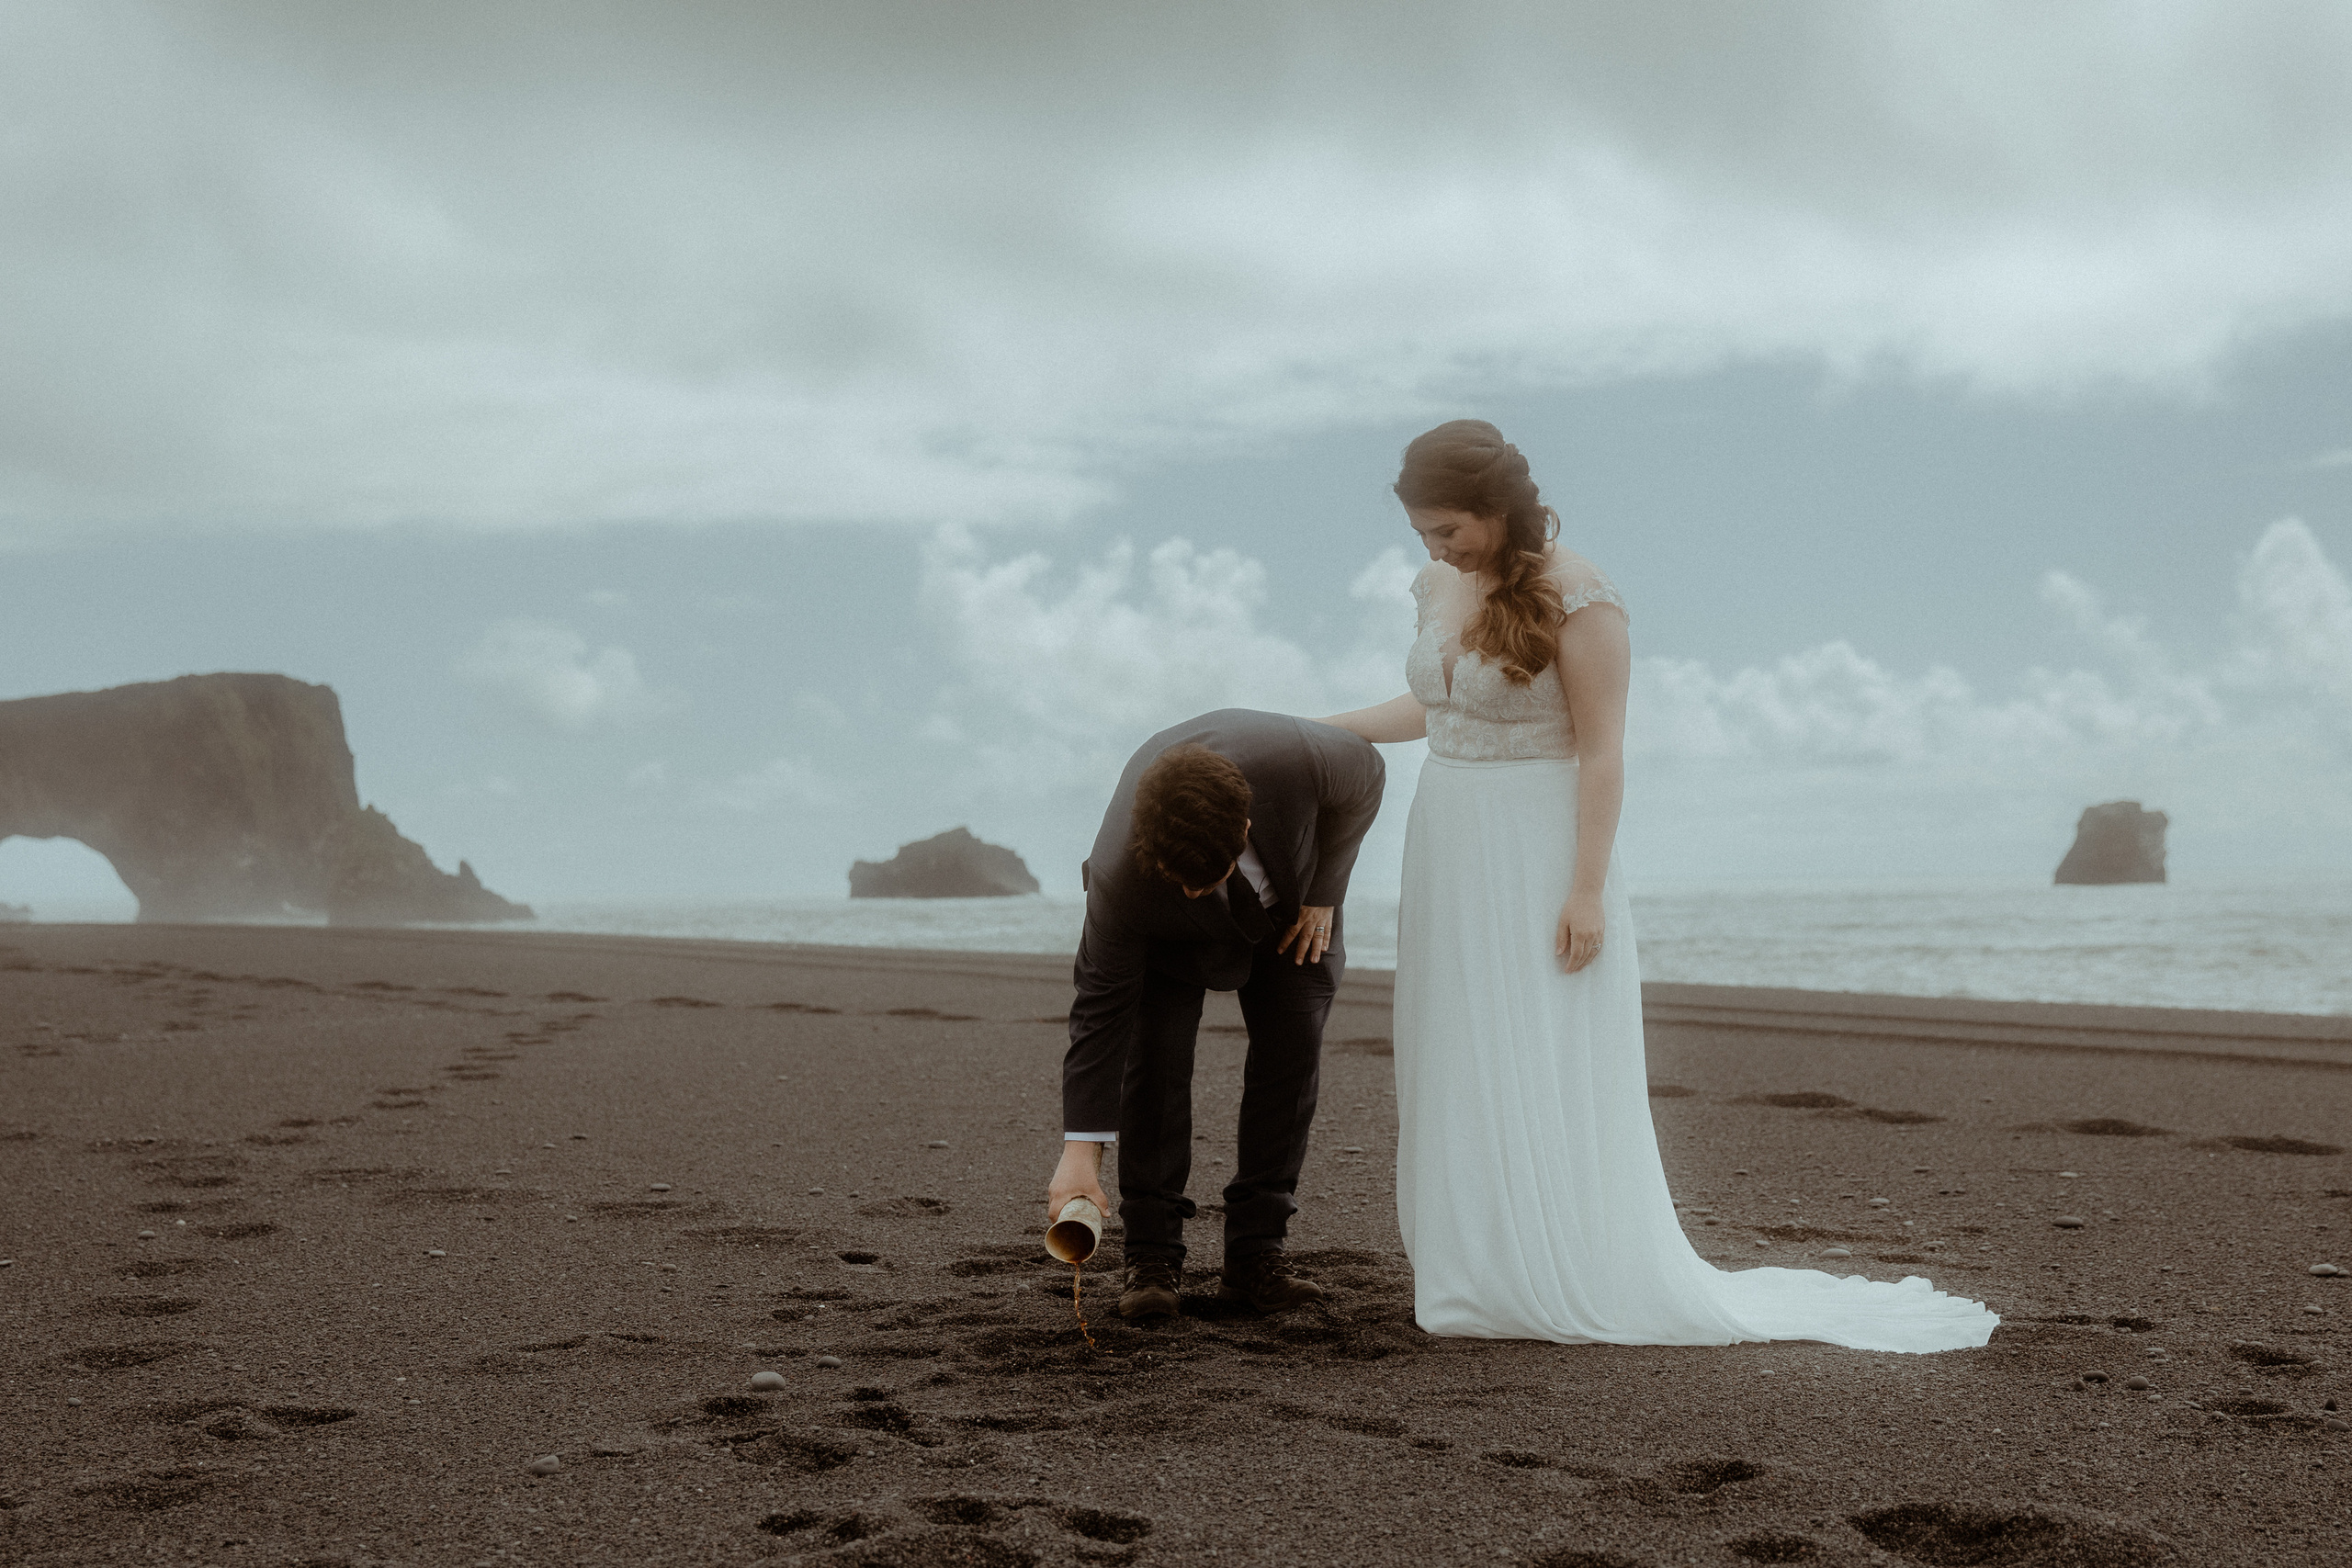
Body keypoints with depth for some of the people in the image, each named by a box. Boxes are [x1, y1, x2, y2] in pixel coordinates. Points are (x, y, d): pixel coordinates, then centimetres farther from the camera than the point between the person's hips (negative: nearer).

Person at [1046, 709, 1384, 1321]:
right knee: (1155, 1056, -17)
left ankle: (1255, 1256, -5)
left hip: (1288, 898, 2)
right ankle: (1152, 1259, -9)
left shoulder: (1301, 757, -44)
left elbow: (1366, 777, -18)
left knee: (1292, 1050, -9)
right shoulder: (1119, 873, -41)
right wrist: (1081, 1150, -32)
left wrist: (1325, 892, -14)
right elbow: (1102, 1005, -31)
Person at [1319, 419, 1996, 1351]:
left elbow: (1602, 752, -15)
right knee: (1461, 1078, 7)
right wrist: (1326, 730, 20)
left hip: (1538, 862, -7)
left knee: (1546, 1073, -3)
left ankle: (1576, 1283, 7)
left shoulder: (1577, 600, -14)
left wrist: (1587, 889, -19)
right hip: (1449, 858, 7)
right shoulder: (1438, 588, 8)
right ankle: (1487, 1276, 14)